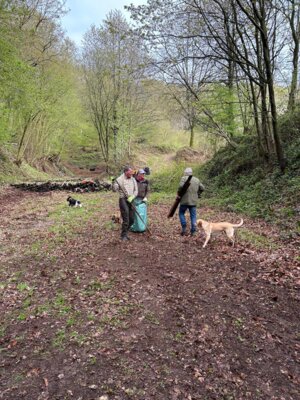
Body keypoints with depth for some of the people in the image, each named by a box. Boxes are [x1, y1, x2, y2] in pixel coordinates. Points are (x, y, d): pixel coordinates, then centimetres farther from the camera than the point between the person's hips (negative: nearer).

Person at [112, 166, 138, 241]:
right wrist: (115, 183, -29)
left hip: (131, 200, 5)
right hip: (123, 200, -5)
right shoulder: (120, 179, -4)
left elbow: (135, 191, 8)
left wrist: (132, 197, -10)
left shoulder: (133, 180, 10)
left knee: (132, 220, 8)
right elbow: (114, 189, -9)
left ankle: (125, 232, 27)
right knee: (126, 219, -11)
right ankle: (123, 235, 3)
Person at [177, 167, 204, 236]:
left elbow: (181, 186, -18)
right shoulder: (197, 180, 12)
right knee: (193, 216, 8)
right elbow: (202, 188, 13)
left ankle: (184, 228, 4)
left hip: (184, 201, -3)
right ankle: (193, 231, 6)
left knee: (181, 213, 14)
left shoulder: (184, 178, -3)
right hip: (193, 201, 4)